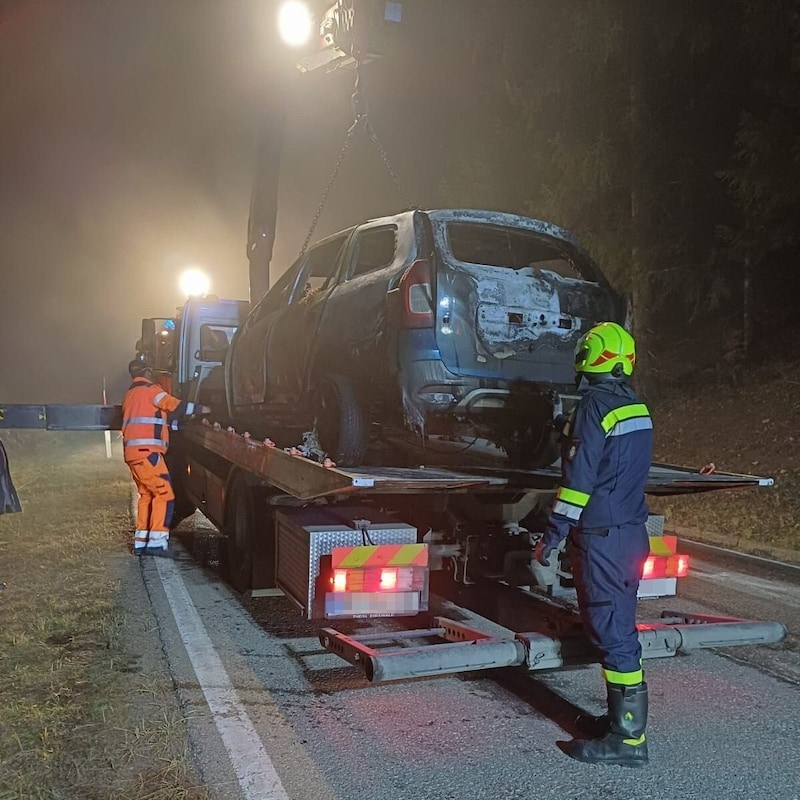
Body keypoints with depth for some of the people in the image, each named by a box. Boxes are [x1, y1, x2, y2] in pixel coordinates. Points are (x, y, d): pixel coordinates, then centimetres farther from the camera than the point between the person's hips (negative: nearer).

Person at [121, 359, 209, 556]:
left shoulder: (130, 394, 25)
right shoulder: (150, 389, -3)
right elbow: (175, 406, -9)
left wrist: (176, 422, 24)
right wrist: (201, 409, 1)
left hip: (133, 452, 10)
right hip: (145, 451, -10)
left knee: (146, 495, 14)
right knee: (164, 494, -9)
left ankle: (141, 543, 13)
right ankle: (157, 542, -14)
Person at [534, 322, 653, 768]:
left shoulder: (596, 406, -16)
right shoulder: (637, 407, 11)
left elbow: (579, 478, -19)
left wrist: (553, 537, -14)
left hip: (602, 538, -9)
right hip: (631, 531, 9)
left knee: (611, 631, -4)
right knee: (619, 626, 17)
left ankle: (628, 738, 3)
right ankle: (623, 718, 27)